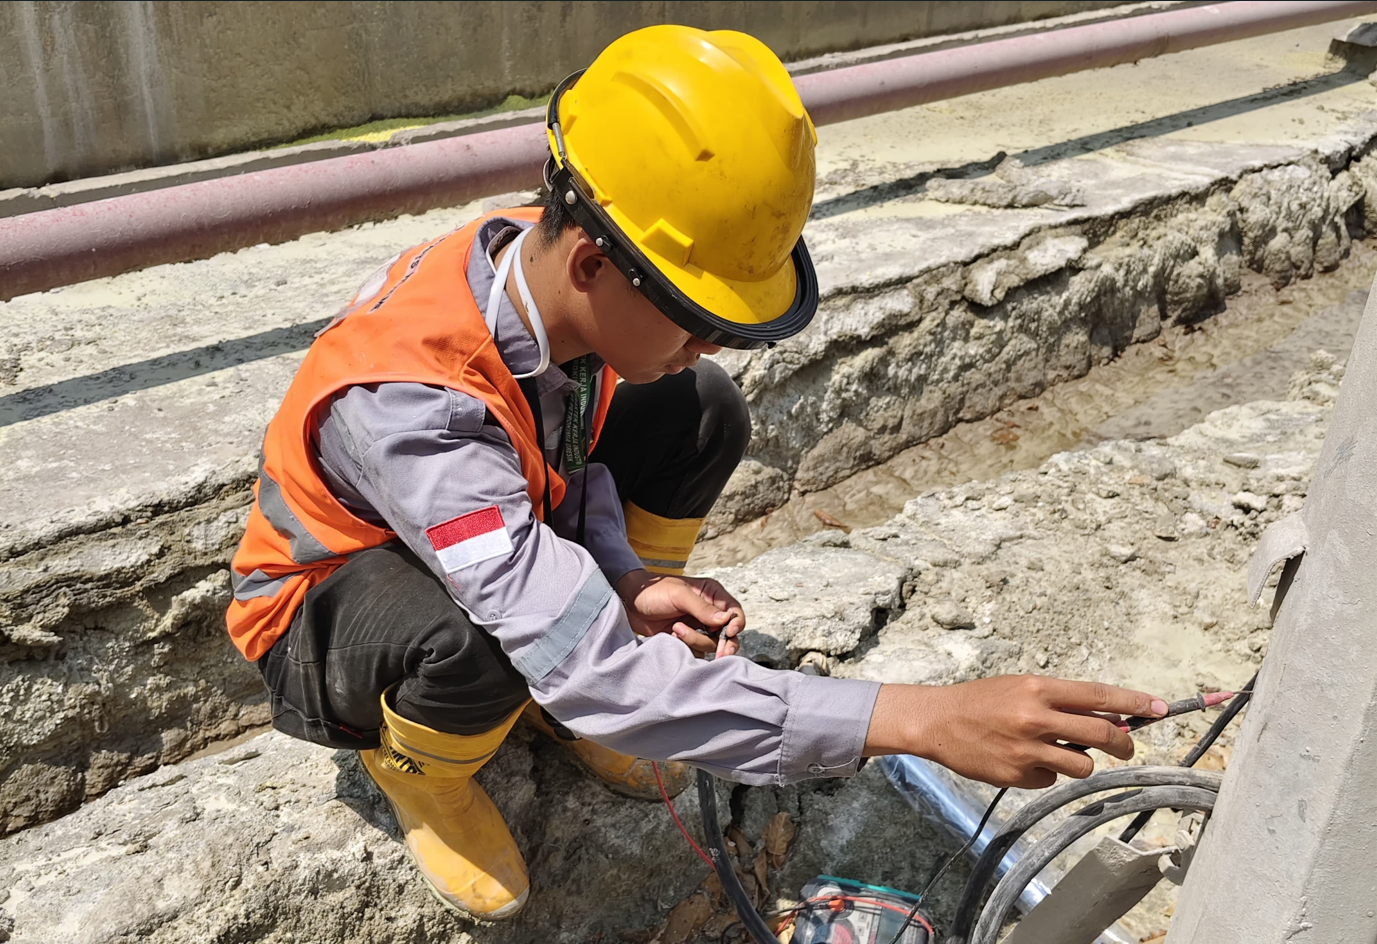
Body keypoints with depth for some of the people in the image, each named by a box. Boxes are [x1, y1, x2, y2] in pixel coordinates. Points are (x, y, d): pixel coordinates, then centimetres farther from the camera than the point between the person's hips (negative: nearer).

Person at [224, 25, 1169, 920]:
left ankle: (565, 687, 5)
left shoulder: (539, 260, -22)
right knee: (478, 642, -42)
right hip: (327, 605, -6)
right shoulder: (410, 402, -43)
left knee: (704, 411, -9)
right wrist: (919, 719, -50)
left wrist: (625, 583, -21)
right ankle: (415, 763, -2)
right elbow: (595, 678, -47)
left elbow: (573, 434, -1)